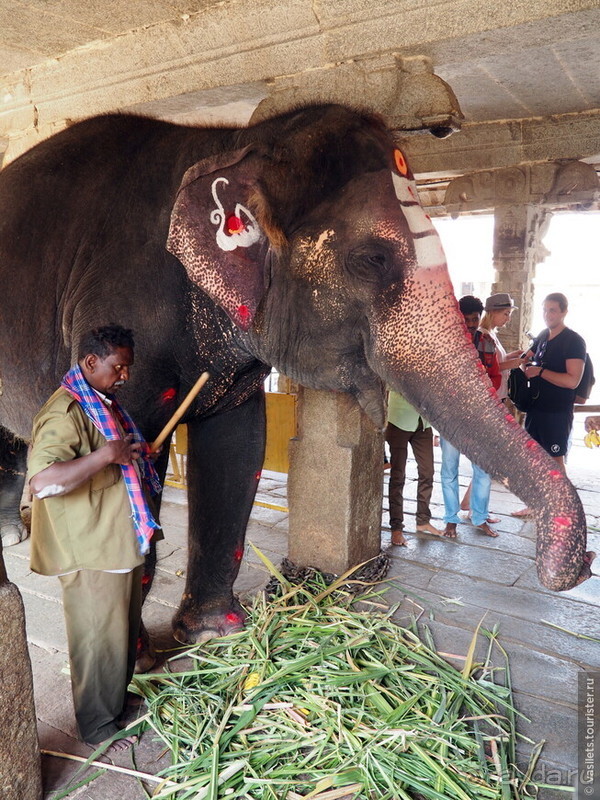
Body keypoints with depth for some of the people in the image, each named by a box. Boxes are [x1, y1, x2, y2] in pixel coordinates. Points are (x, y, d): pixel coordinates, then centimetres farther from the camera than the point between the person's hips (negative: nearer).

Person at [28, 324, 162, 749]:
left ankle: (118, 701, 43)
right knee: (99, 638, 7)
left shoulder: (103, 404, 10)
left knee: (124, 630, 23)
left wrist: (136, 453, 11)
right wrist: (106, 454, -34)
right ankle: (97, 725, 28)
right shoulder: (65, 413, -23)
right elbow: (42, 482, -37)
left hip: (122, 543, 10)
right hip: (92, 553, -10)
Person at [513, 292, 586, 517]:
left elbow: (572, 380, -22)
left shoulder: (574, 341, -13)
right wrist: (525, 366, 1)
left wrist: (540, 371, -18)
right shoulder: (542, 336, 9)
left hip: (558, 412, -7)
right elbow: (526, 360, 24)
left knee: (556, 459, 1)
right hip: (535, 407, 7)